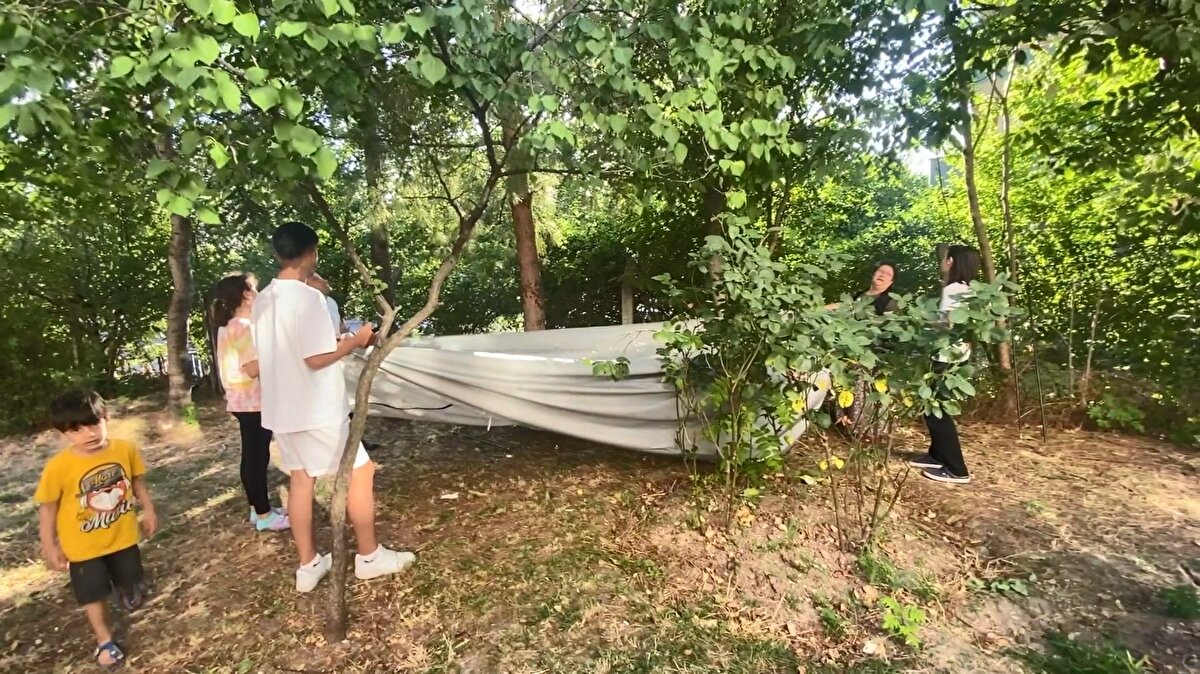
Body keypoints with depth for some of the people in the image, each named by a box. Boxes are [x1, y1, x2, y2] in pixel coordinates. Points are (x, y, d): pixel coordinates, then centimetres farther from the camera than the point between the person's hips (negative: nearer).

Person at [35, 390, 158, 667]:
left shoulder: (125, 449, -19)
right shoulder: (58, 467, -26)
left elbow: (138, 482, -2)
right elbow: (47, 508, -13)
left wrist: (149, 511, 5)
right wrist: (50, 547, -8)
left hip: (122, 534, 3)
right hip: (83, 544, -3)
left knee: (130, 579, 26)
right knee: (93, 592, 11)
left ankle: (129, 591, 61)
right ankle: (104, 640, 32)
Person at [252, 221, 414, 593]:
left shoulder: (263, 300, 9)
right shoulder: (308, 297, -19)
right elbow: (316, 358, -22)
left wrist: (335, 344, 18)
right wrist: (354, 342, -8)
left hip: (282, 409, 9)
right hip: (316, 411, -8)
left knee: (301, 479, 14)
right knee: (360, 472, 4)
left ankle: (308, 565, 24)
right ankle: (369, 556, 15)